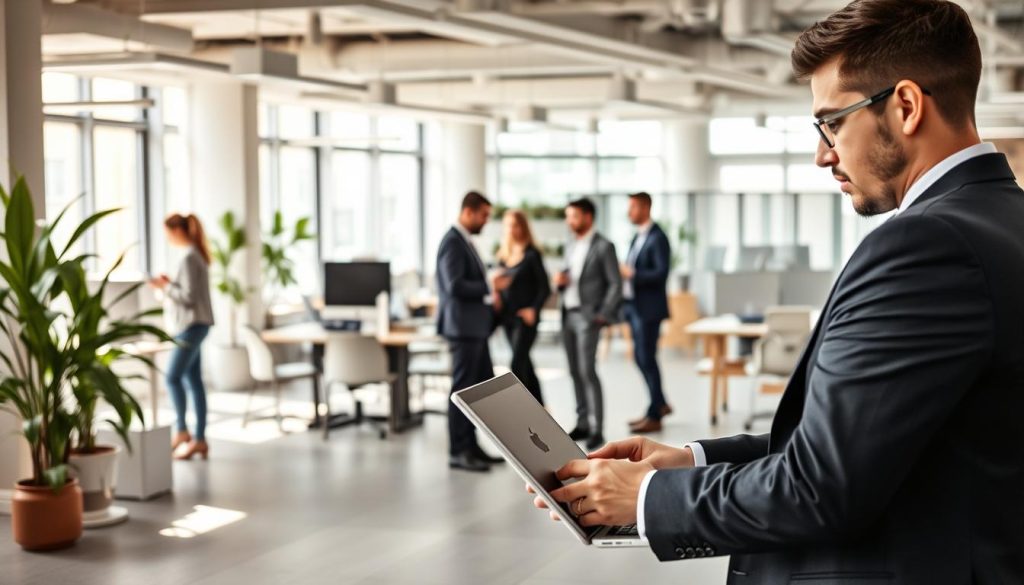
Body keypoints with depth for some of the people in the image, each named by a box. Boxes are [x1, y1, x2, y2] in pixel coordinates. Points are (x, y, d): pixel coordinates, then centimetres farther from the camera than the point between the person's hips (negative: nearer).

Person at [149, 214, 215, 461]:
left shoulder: (190, 258, -16)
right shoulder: (197, 254, 14)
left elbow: (189, 297, -19)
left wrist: (165, 287, -9)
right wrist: (170, 284, 8)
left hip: (192, 326, -10)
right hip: (192, 325, 10)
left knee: (173, 377, -8)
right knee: (193, 380, 8)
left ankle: (182, 430, -2)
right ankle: (199, 439, 8)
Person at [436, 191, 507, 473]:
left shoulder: (464, 241, 16)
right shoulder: (453, 242, -14)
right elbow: (455, 285, -23)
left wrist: (489, 290, 9)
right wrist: (489, 288, -15)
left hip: (474, 326, 10)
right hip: (463, 326, -10)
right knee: (463, 389, -4)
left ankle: (471, 445, 21)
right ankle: (458, 452, 2)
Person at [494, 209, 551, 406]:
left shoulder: (531, 254, -6)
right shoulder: (503, 254, 11)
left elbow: (544, 287, -7)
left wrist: (534, 310, -17)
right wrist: (497, 286, -5)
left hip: (525, 317, -6)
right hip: (508, 316, 7)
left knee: (517, 365, -11)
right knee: (524, 364, 13)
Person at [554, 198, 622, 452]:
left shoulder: (603, 247, -6)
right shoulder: (571, 247, 17)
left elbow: (615, 284, -8)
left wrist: (603, 315, -13)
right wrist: (560, 281, 1)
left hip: (587, 316, -7)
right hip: (568, 315, 7)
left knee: (587, 371, -12)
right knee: (575, 372, 8)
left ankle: (596, 429, -10)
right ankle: (582, 424, 14)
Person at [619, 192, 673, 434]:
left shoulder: (657, 238, -12)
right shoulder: (638, 237, 15)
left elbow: (661, 273, -20)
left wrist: (631, 273, -20)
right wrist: (623, 272, 1)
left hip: (649, 307, -9)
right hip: (634, 305, 9)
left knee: (647, 359, -4)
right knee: (640, 357, 14)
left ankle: (654, 416, 4)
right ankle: (660, 403, 27)